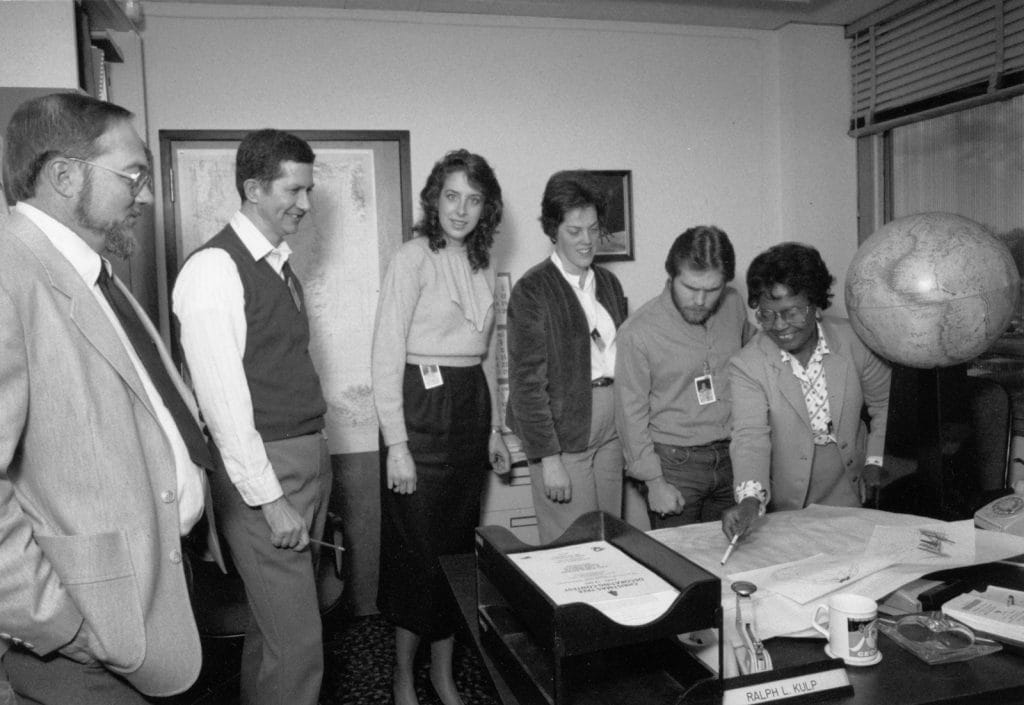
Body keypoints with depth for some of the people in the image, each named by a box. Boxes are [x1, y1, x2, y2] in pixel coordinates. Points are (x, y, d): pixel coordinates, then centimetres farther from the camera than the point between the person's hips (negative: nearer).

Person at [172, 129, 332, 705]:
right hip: (263, 469, -8)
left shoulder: (281, 265, 13)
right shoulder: (215, 268, -13)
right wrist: (270, 498, -17)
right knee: (296, 642, -2)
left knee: (274, 624, 20)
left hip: (311, 458, 8)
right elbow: (221, 395, -17)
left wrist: (317, 459, 10)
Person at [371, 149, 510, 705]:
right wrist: (396, 444, -17)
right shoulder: (413, 258, -8)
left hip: (472, 406, 6)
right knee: (418, 548, 3)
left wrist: (494, 428, 16)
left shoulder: (481, 265, 12)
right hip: (422, 406, -6)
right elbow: (386, 354, -12)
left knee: (459, 543, 12)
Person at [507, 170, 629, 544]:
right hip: (563, 431, -6)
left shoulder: (608, 282, 11)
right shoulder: (532, 290, -9)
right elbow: (527, 381, -12)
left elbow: (619, 355, 15)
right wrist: (548, 459, -15)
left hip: (611, 429, 6)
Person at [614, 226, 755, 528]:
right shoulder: (638, 332, -14)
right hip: (675, 462, -4)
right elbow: (631, 415, -9)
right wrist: (654, 482, -11)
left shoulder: (734, 305, -1)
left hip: (732, 457, 4)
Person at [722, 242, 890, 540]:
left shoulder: (855, 341, -4)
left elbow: (884, 405, 11)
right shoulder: (747, 366, -13)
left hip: (851, 495, 2)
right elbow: (750, 437, -23)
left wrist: (876, 460, 2)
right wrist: (750, 500, -37)